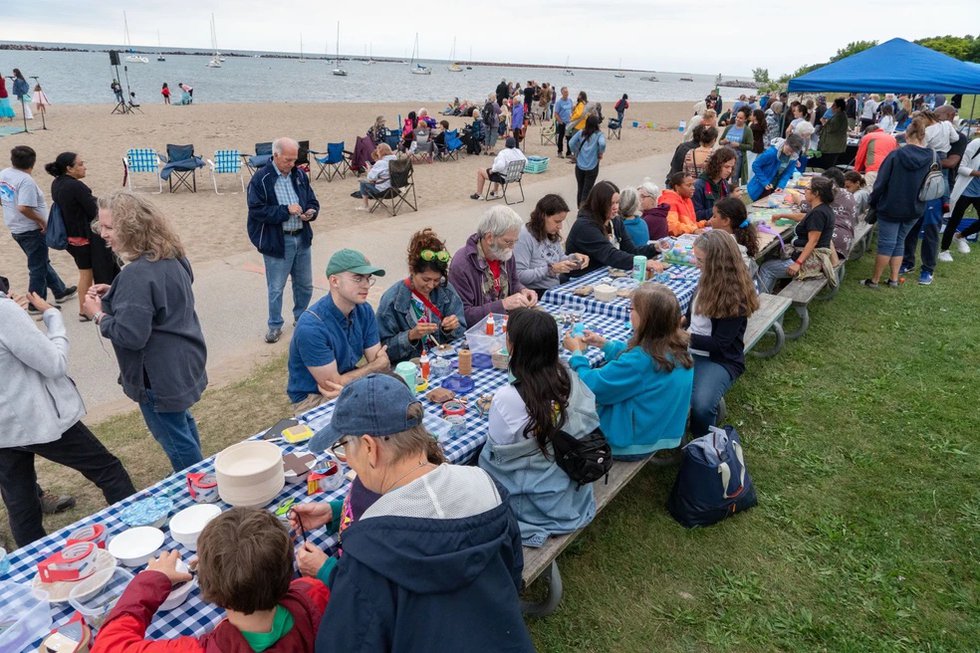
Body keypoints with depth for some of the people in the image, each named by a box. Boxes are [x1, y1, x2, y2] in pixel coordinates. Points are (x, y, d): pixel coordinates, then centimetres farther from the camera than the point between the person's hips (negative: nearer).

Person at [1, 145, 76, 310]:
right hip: (32, 230, -9)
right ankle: (36, 306, 13)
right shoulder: (26, 180, -24)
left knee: (42, 262, 23)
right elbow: (24, 208, -32)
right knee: (38, 268, 4)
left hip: (15, 228, 9)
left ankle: (61, 292, 37)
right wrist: (41, 220, -19)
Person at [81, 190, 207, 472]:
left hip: (160, 373, -10)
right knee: (181, 423, 27)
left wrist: (98, 314, -12)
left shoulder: (137, 274, -28)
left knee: (174, 437, 8)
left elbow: (130, 335, -28)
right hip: (181, 362, 10)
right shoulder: (171, 258, 1)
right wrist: (114, 294, 7)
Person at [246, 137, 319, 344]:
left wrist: (311, 212, -9)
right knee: (276, 288, 5)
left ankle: (301, 318, 36)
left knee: (305, 285, 16)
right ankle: (275, 325, 21)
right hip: (276, 241, -5)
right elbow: (256, 211, -16)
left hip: (302, 239, 5)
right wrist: (286, 210, -21)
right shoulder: (260, 179, -11)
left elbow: (312, 201, 14)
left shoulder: (300, 175, 6)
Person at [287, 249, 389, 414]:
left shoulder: (364, 311, -7)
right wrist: (375, 365, -10)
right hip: (311, 398, -6)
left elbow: (382, 365, -7)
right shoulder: (311, 327, -27)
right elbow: (332, 384, -22)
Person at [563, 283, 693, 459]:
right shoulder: (678, 346, -8)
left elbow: (592, 386, -22)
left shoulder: (640, 360, -32)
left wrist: (577, 353, -7)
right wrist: (604, 344, 8)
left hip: (634, 444, -8)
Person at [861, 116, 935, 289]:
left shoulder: (896, 155, -14)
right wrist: (919, 202, 16)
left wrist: (872, 202, 1)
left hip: (890, 207, -3)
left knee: (886, 243, 3)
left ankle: (874, 280, 7)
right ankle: (894, 279, 18)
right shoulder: (932, 157, -5)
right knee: (899, 242, 16)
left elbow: (881, 182, -11)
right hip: (914, 209, 3)